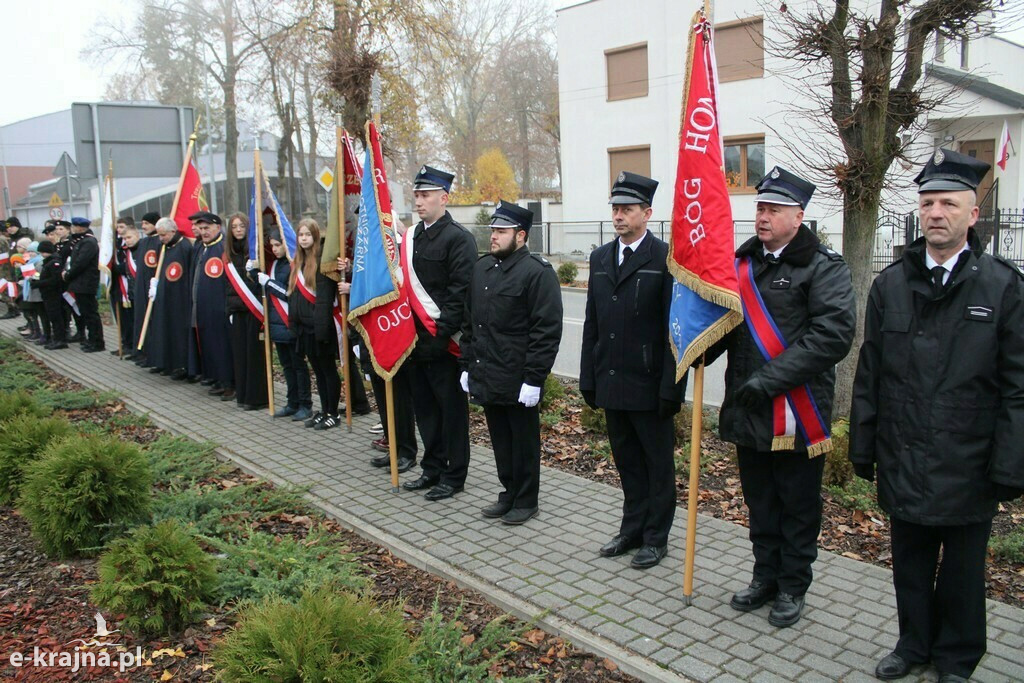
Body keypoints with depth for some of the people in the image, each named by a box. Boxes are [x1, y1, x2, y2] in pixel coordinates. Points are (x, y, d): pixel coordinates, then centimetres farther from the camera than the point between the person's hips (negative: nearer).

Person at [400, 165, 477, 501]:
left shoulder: (458, 238, -10)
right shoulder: (411, 237, 13)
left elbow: (460, 293, -16)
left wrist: (441, 334, -19)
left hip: (444, 341, -8)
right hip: (417, 338, 8)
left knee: (451, 407, 4)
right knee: (424, 406, 14)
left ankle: (453, 476, 15)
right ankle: (432, 470, 28)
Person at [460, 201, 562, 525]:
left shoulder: (538, 272, -12)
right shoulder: (481, 268, 11)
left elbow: (547, 331, -16)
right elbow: (470, 321, 17)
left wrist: (533, 379, -18)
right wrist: (467, 365, 14)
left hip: (518, 381, -7)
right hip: (486, 377, 7)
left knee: (524, 442, 7)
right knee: (500, 440, 17)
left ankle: (526, 500, 22)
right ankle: (509, 493, 32)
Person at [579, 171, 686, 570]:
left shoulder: (666, 259, -9)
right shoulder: (600, 258, 9)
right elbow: (592, 324, 12)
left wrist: (671, 387, -15)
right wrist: (589, 379, 9)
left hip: (649, 385, -6)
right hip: (611, 383, 6)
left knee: (658, 463, 9)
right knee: (627, 461, 17)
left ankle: (656, 537, 22)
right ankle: (632, 529, 31)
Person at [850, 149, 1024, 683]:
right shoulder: (890, 284, 3)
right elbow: (869, 374, 6)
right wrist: (862, 446, 5)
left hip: (967, 467, -2)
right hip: (903, 462, 2)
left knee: (963, 570, 14)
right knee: (910, 563, 16)